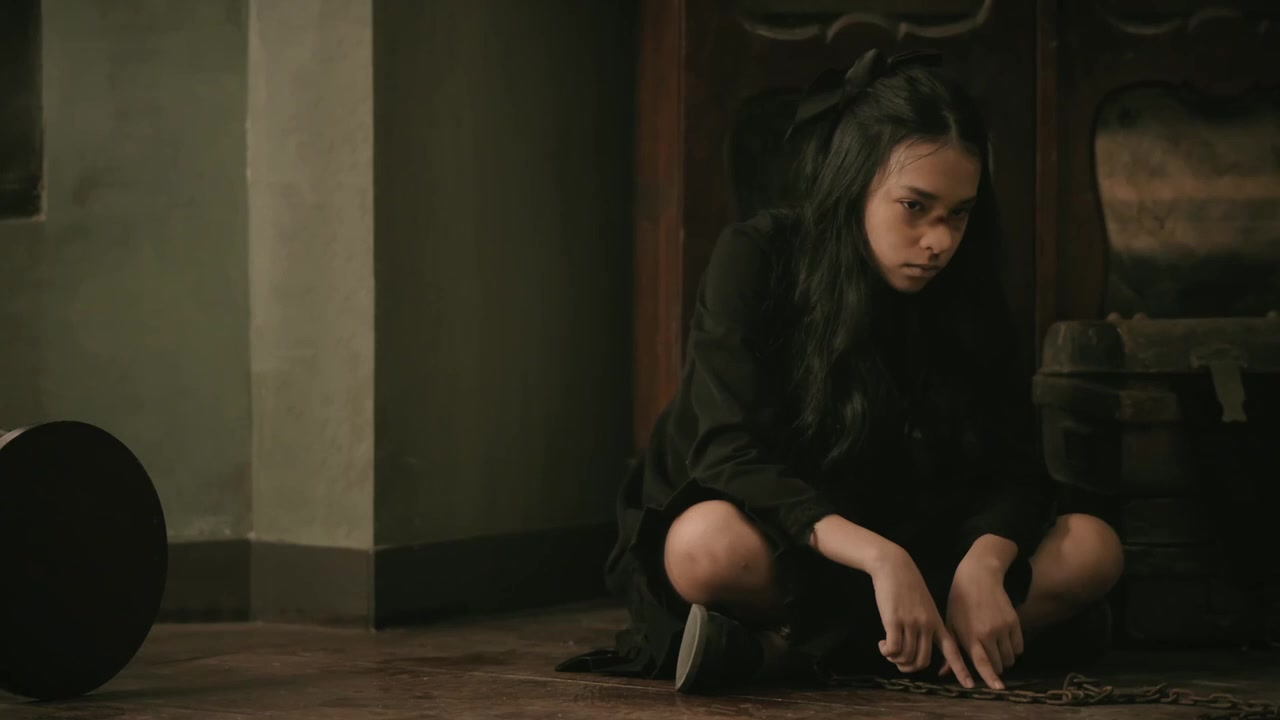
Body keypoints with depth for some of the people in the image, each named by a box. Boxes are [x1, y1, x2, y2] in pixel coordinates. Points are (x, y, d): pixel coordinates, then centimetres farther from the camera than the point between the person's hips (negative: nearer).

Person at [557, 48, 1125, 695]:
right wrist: (879, 558, -39)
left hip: (900, 542, 5)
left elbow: (1012, 470, -7)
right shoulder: (755, 259, -16)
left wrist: (981, 565, -31)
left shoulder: (965, 294, -5)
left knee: (1092, 550, -19)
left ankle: (787, 650, -24)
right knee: (713, 545, -39)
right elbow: (731, 454, -26)